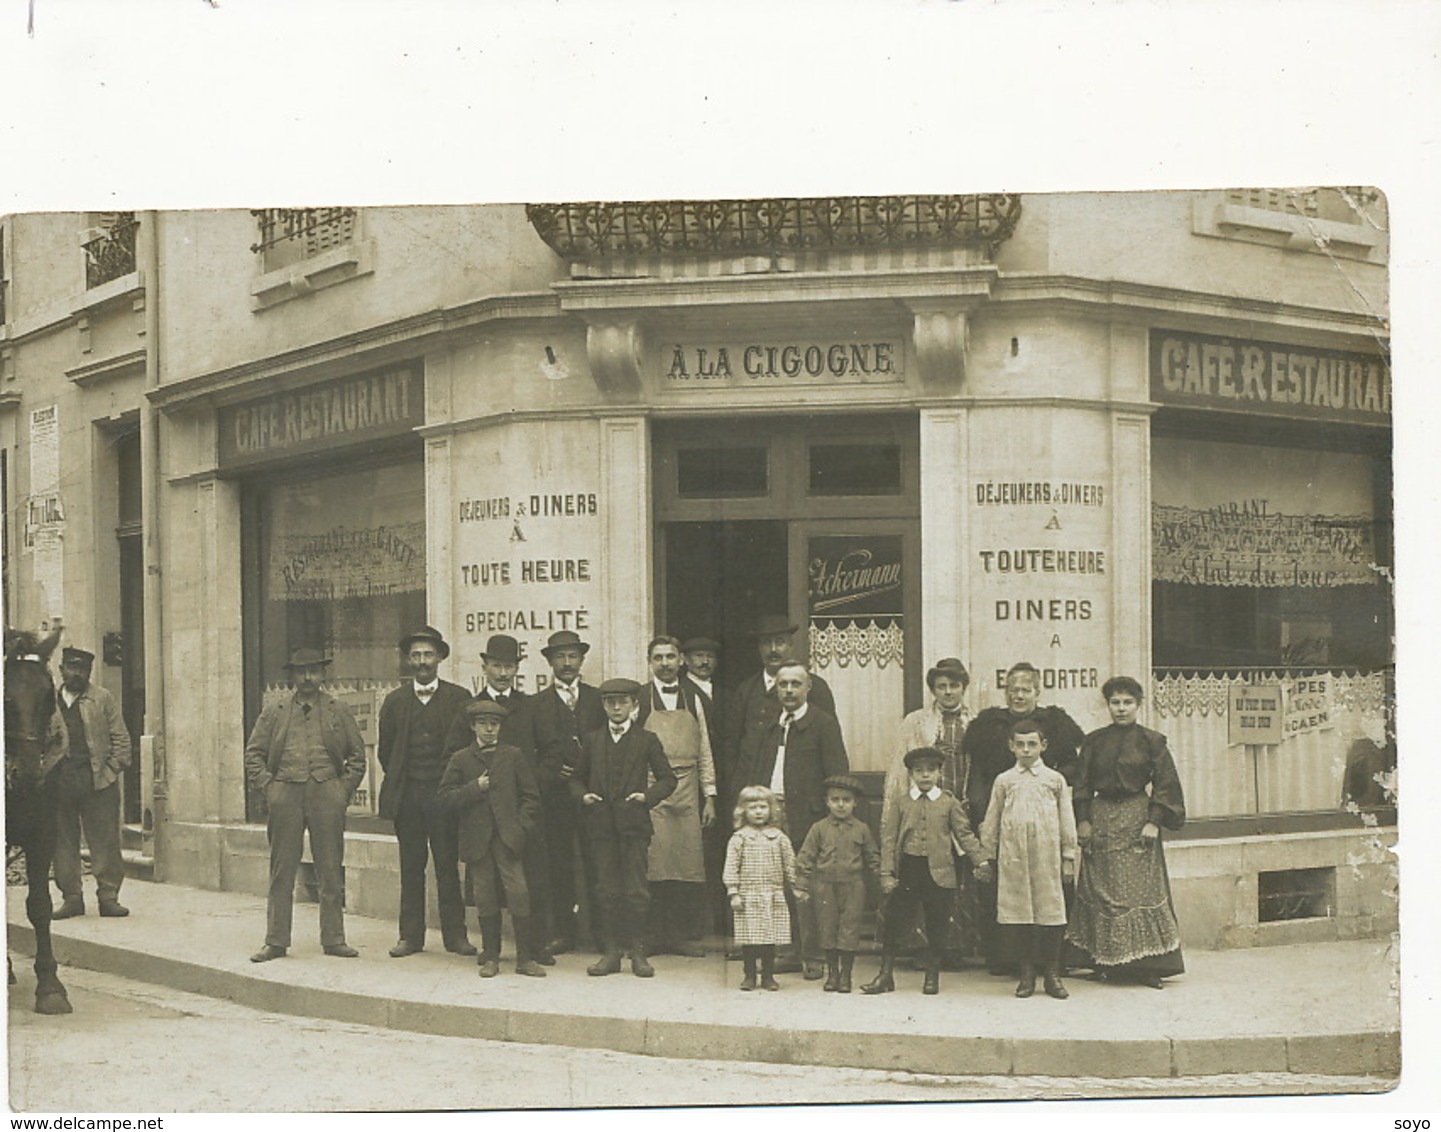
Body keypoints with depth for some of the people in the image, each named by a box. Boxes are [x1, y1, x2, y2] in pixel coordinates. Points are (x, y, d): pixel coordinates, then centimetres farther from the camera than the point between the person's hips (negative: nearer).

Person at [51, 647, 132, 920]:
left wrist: (112, 769, -4)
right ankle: (71, 897, 12)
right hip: (59, 782, 2)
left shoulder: (103, 699, 8)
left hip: (98, 781, -2)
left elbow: (121, 738, 6)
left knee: (105, 842, -2)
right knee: (63, 842, 4)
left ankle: (108, 897, 3)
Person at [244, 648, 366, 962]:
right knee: (281, 871, 3)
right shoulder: (274, 713, 10)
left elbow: (357, 754, 11)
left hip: (327, 794, 0)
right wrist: (268, 787, 0)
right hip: (285, 795, 0)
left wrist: (343, 790, 2)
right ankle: (275, 941, 9)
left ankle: (333, 939, 10)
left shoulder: (339, 712, 10)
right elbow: (253, 755, 11)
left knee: (331, 871, 3)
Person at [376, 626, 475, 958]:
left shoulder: (458, 698, 3)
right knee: (411, 868, 4)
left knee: (447, 866, 0)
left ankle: (455, 934, 6)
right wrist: (398, 782, 11)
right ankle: (411, 935, 9)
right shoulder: (395, 701, 10)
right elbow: (384, 750, 15)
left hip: (443, 793, -2)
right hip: (406, 794, 2)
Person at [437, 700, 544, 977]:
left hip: (508, 837, 0)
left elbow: (531, 796, 10)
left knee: (519, 894, -8)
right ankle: (490, 957, 14)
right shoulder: (460, 759, 8)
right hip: (476, 839, 0)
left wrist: (521, 826, -1)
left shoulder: (513, 756, 10)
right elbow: (444, 797, 2)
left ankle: (526, 957, -2)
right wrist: (474, 788, -9)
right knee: (485, 899, 3)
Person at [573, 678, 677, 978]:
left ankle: (638, 952, 6)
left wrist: (648, 796, -10)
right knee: (607, 891, 4)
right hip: (601, 825, 2)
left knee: (636, 891, -2)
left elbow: (668, 778, 6)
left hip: (634, 822, -2)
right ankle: (611, 951, 10)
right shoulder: (592, 741, 13)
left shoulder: (646, 740, 5)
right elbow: (577, 779, 18)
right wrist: (582, 795, -3)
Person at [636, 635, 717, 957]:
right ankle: (652, 935, 1)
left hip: (687, 791, 3)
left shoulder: (692, 698, 12)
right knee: (652, 861, -7)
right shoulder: (639, 698, 2)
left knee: (688, 862, 1)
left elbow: (704, 751, 14)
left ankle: (681, 934, 9)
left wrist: (709, 795, 9)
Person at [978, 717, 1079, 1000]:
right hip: (1013, 857, 1)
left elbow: (1067, 822, 9)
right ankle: (1026, 974, 11)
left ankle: (1052, 974, 10)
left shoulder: (1055, 780, 7)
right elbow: (991, 822, 11)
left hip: (1047, 857, 0)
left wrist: (1069, 857, 6)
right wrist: (987, 857, 9)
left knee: (1052, 911, 0)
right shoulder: (1004, 781, 8)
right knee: (1018, 913, 2)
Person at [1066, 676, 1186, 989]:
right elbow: (1083, 784, 9)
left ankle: (1147, 965, 0)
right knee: (1100, 890, 1)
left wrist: (1154, 822, -9)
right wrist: (1082, 820, 0)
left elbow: (1165, 784, -1)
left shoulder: (1151, 741, 1)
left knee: (1141, 889, -5)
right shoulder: (1094, 742, 8)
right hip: (1101, 819, 3)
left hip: (1137, 817, -2)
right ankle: (1106, 963, 7)